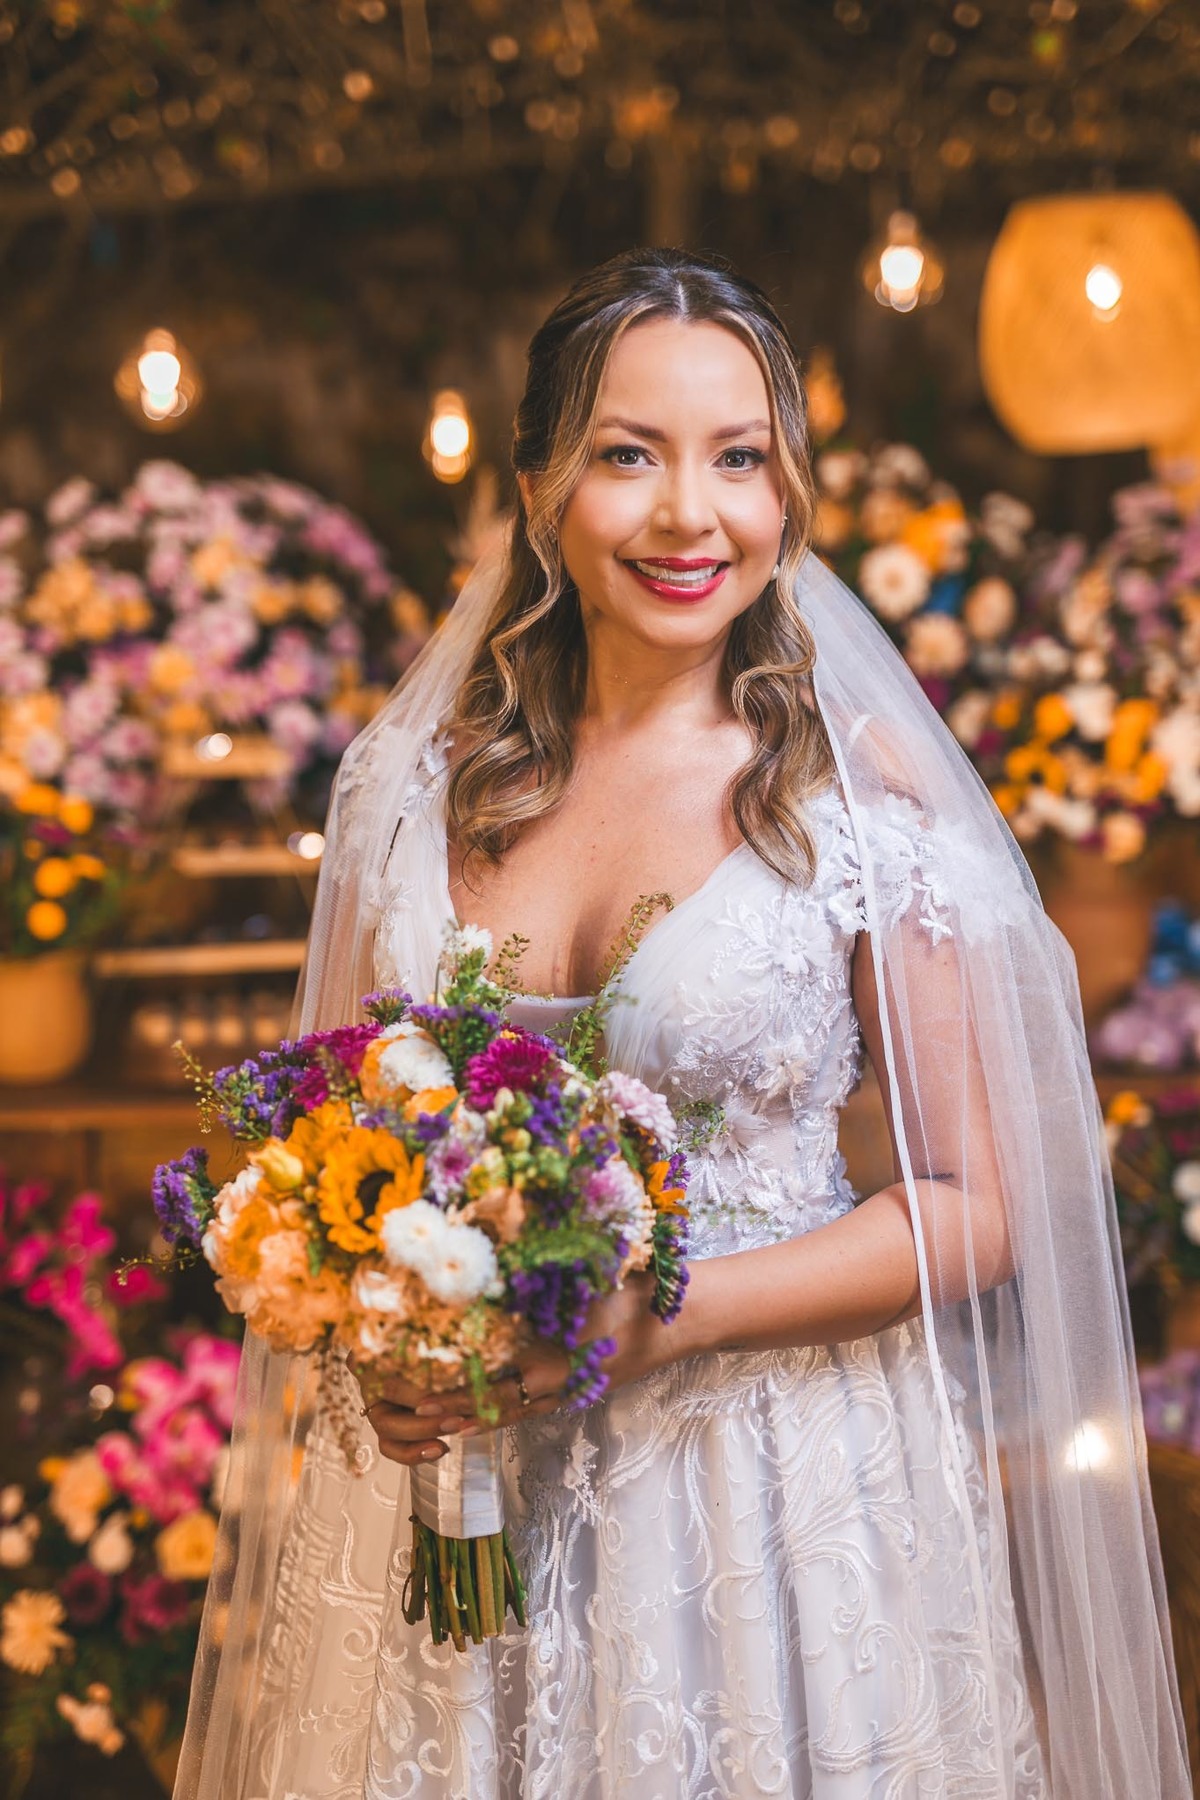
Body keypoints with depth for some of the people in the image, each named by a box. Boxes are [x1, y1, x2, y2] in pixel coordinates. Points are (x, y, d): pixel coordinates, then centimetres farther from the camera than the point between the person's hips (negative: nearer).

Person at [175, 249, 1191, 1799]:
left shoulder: (864, 787, -9)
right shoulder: (417, 773, 0)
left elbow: (971, 1209, -8)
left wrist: (660, 1321, -19)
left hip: (781, 1485, -2)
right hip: (455, 1484, 3)